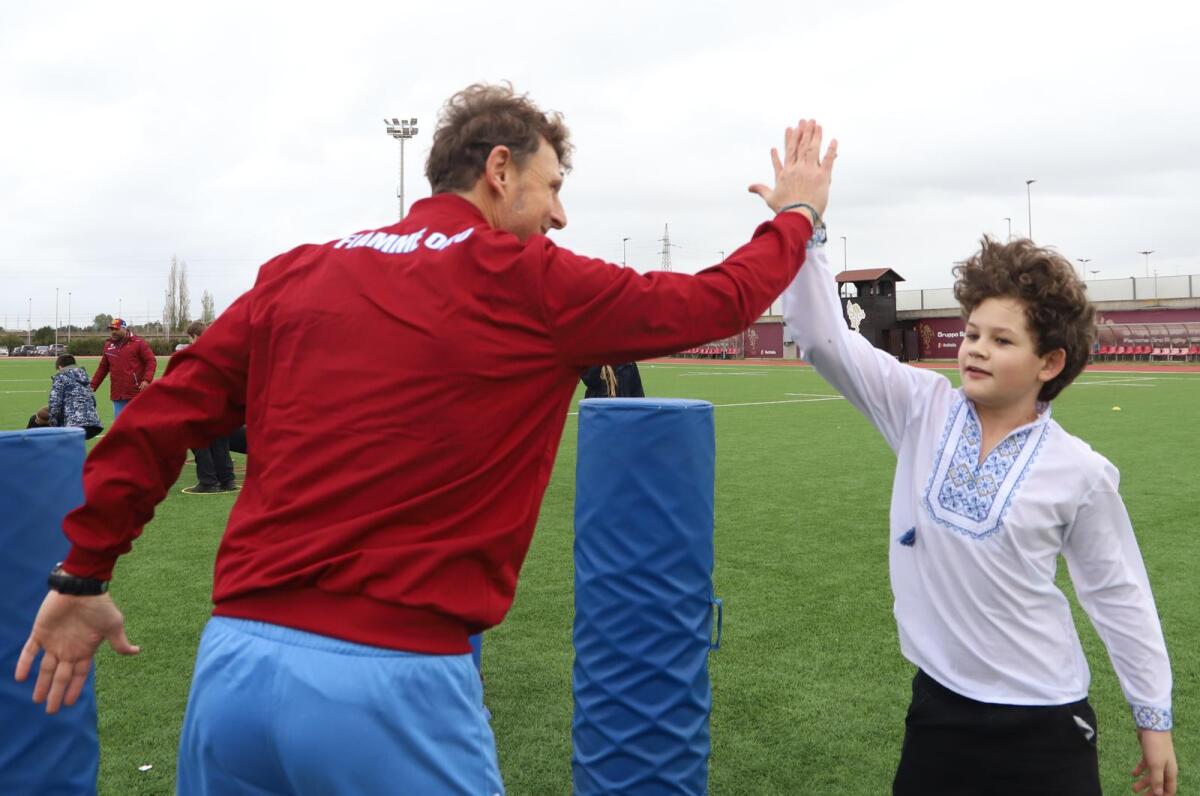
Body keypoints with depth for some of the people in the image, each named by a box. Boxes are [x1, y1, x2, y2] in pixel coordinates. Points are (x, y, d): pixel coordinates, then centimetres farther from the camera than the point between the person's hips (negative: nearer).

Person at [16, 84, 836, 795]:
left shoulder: (298, 273, 8)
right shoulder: (531, 284, -3)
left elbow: (163, 416, 9)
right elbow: (716, 300, 9)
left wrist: (83, 573, 19)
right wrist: (797, 213, 27)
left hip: (233, 661, 5)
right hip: (394, 685, -4)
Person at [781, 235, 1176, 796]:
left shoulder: (1078, 472, -9)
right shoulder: (923, 410, -6)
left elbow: (1119, 595, 1)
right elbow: (825, 338, -14)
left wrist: (1154, 716, 6)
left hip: (1041, 720, -2)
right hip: (938, 701, 2)